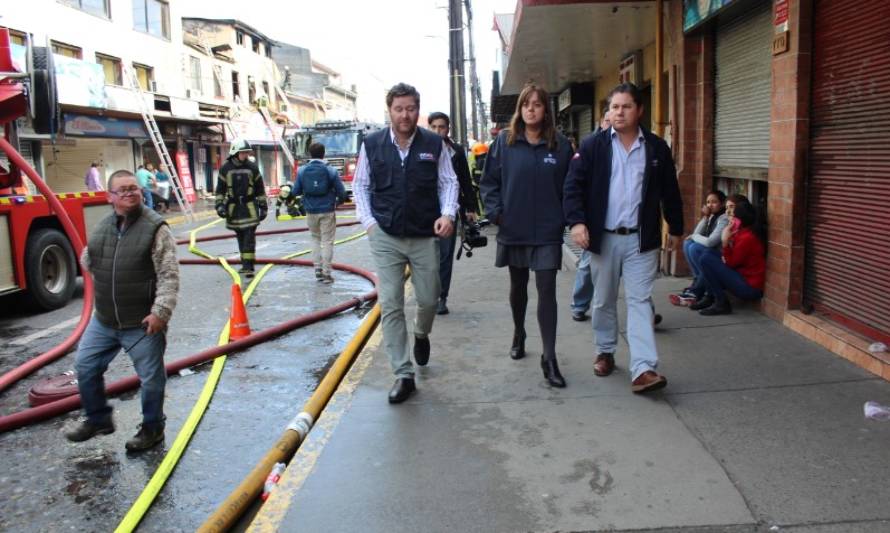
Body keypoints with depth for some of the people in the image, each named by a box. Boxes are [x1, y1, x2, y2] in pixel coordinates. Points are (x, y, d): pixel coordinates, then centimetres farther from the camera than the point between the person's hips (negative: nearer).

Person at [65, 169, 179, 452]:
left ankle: (152, 428, 27)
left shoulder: (156, 227, -14)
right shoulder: (102, 227, 5)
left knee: (151, 377, 6)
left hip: (143, 323, -6)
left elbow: (169, 276, -17)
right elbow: (87, 260, 22)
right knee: (85, 366, 15)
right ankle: (98, 419, 36)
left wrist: (161, 312, -22)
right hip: (103, 320, 6)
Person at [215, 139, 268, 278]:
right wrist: (220, 205, -3)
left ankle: (249, 267, -9)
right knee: (241, 238, 9)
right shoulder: (225, 168, 2)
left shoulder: (252, 167, 2)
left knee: (249, 237, -9)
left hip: (250, 206, -2)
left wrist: (263, 206, 6)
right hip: (233, 207, 2)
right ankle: (245, 265, 19)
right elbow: (220, 189, 7)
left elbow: (260, 189, 7)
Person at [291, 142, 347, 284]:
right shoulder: (330, 170, -7)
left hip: (311, 211, 2)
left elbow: (295, 191, -1)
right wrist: (340, 200, 15)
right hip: (327, 210, -2)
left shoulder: (302, 170, -3)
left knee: (316, 238, 20)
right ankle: (326, 272, 5)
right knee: (327, 241, 5)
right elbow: (341, 191, -7)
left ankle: (318, 269, 16)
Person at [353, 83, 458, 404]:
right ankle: (403, 375, 7)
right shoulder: (372, 144, 0)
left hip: (425, 236, 1)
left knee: (428, 299, 10)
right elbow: (360, 186, 8)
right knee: (390, 306, -2)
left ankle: (421, 335, 46)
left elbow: (448, 182, 6)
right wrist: (368, 221, -2)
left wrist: (447, 213, -11)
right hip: (385, 237, 0)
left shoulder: (434, 144, -1)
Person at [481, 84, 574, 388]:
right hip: (513, 230, 2)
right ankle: (518, 334, 41)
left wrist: (567, 218, -4)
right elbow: (490, 181, 2)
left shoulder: (560, 145, 0)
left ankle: (549, 358, -2)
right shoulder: (504, 142, 0)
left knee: (547, 291, -6)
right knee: (518, 287, 18)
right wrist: (495, 211, -8)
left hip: (547, 232, -1)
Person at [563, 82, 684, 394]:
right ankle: (605, 352, 32)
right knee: (604, 300, 13)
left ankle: (643, 369, -8)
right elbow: (573, 186, -4)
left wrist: (676, 229, 15)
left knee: (640, 301, -5)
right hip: (603, 237, 0)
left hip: (641, 239, 0)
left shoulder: (657, 148, 4)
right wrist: (577, 221, -18)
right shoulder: (592, 146, 0)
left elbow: (670, 192, 11)